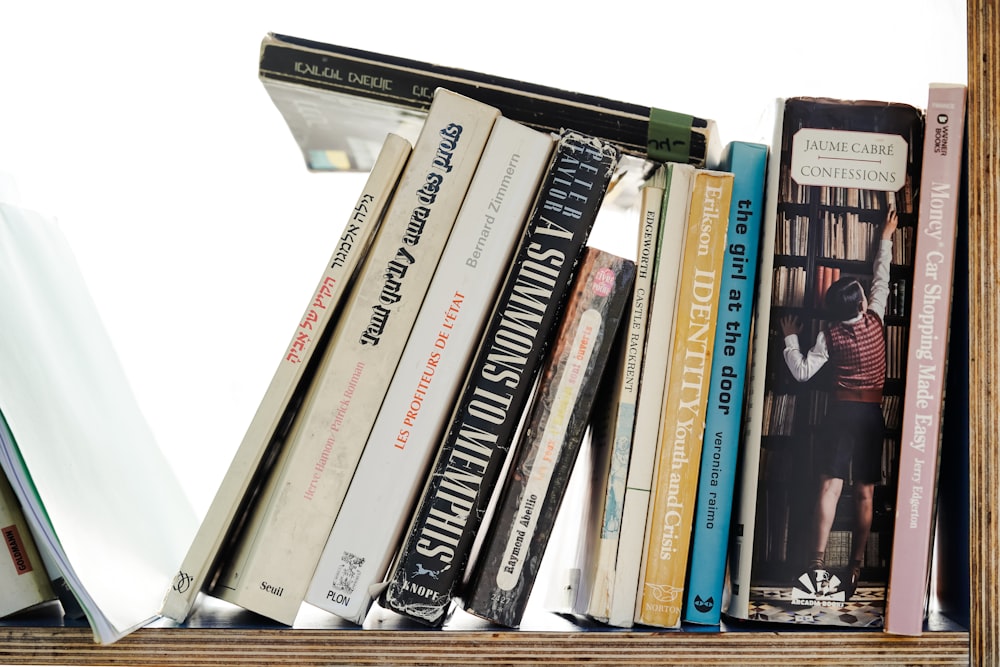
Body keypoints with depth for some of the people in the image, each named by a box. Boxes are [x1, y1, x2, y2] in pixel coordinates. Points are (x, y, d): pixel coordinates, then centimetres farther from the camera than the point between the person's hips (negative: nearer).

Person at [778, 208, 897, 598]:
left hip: (842, 410, -1)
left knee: (831, 486, -6)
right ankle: (855, 568, 3)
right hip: (872, 412, 1)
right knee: (865, 492, 2)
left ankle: (818, 561, -15)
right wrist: (886, 238, 26)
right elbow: (882, 280, 14)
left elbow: (802, 372, -7)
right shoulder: (875, 321, 0)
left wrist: (790, 338, 7)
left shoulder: (829, 335, -4)